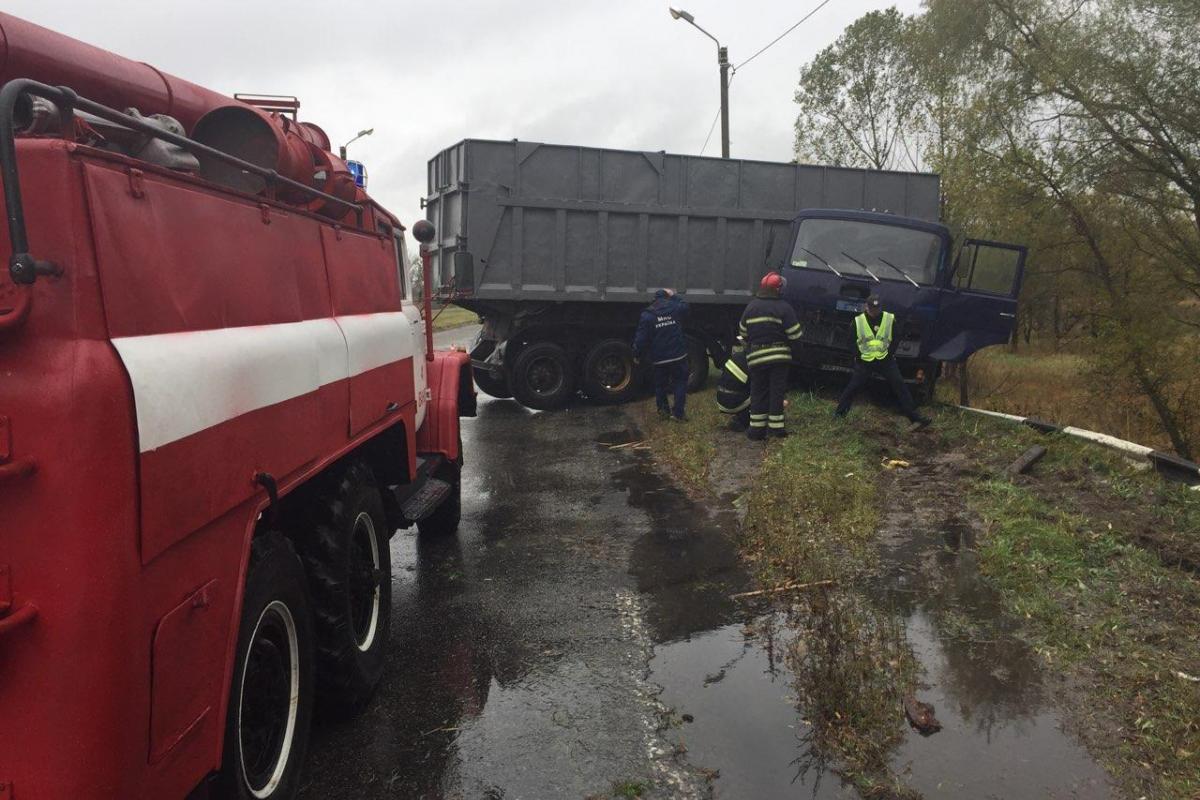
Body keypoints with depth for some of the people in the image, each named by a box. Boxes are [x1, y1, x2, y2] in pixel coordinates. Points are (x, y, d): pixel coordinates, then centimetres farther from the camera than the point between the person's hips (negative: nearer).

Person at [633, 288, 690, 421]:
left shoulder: (647, 315, -8)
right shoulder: (675, 308, -2)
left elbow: (641, 338, -8)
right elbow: (685, 306, 24)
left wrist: (637, 355, 4)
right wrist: (673, 295, 34)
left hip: (660, 359, -1)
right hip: (679, 355, 1)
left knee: (660, 385, 17)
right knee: (680, 383, 11)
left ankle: (663, 410, 23)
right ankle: (679, 413, 6)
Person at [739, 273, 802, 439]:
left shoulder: (751, 307, 3)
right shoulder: (784, 307, -10)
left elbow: (743, 333, 11)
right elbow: (795, 334, -10)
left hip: (756, 357, 3)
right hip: (779, 355, -3)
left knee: (758, 392, 8)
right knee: (777, 391, 6)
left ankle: (757, 428, 8)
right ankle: (776, 426, 9)